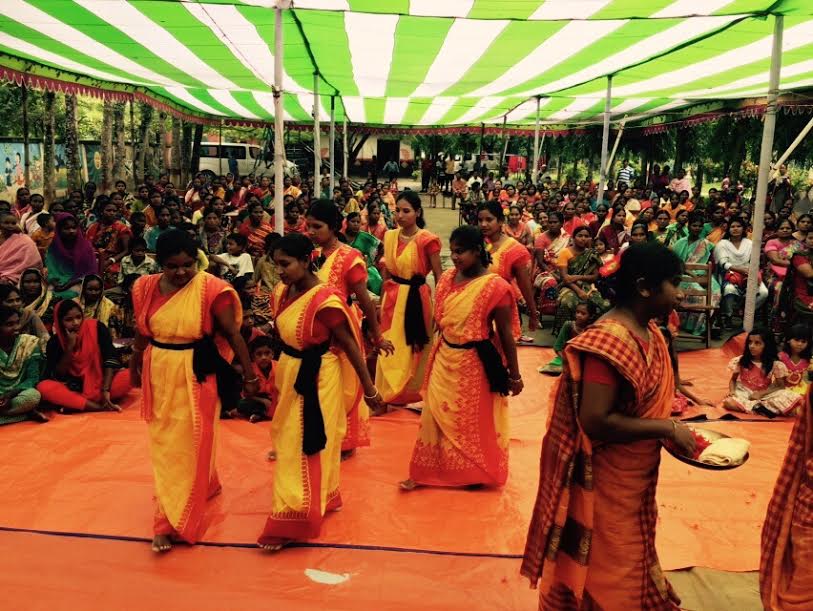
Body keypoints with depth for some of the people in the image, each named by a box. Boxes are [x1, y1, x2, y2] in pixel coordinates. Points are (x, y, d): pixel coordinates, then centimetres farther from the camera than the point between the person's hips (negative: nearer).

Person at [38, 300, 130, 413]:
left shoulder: (96, 328, -8)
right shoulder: (54, 341, -3)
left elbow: (111, 359, -16)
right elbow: (58, 376, -7)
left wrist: (105, 390, -27)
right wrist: (69, 347, -17)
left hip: (100, 383, -1)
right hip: (73, 388, 1)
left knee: (127, 377, -30)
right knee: (44, 387, -27)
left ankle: (73, 404, -27)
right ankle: (101, 407, -33)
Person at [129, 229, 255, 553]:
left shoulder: (211, 288, -15)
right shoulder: (145, 288, -1)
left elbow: (233, 333, -11)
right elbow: (141, 332, 13)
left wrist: (249, 374, -8)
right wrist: (134, 367, 23)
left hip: (197, 374, -5)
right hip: (160, 373, 5)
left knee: (189, 443, 2)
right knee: (164, 442, 15)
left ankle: (171, 520, 13)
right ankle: (204, 485, 40)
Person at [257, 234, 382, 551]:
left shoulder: (326, 301, -24)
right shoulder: (282, 292, -1)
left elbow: (350, 345, -17)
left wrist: (369, 388, -12)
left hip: (318, 378, -8)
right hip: (290, 374, 8)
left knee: (306, 447, 3)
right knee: (289, 441, 20)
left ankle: (294, 519, 17)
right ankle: (324, 499, 40)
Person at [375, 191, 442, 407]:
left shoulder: (427, 239, -12)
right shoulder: (390, 237, 5)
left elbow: (438, 275, -8)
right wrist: (382, 300, 15)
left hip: (416, 297, -5)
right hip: (392, 296, 5)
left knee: (416, 348, 6)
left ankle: (416, 394, 20)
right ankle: (387, 396, 22)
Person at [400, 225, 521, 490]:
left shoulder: (495, 287, -19)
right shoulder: (447, 278, -1)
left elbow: (506, 334, -14)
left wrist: (514, 374, -9)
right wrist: (436, 352, 16)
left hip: (475, 363, -5)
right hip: (445, 359, 5)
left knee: (475, 420, 12)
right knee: (437, 415, 13)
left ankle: (476, 474, 33)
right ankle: (425, 471, 26)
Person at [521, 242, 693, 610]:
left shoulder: (650, 331, 2)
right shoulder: (610, 341, -27)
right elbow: (596, 422, -31)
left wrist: (674, 427, -1)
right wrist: (666, 428, -23)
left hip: (636, 480, 9)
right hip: (606, 484, -9)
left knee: (630, 565, 27)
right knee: (604, 578, 11)